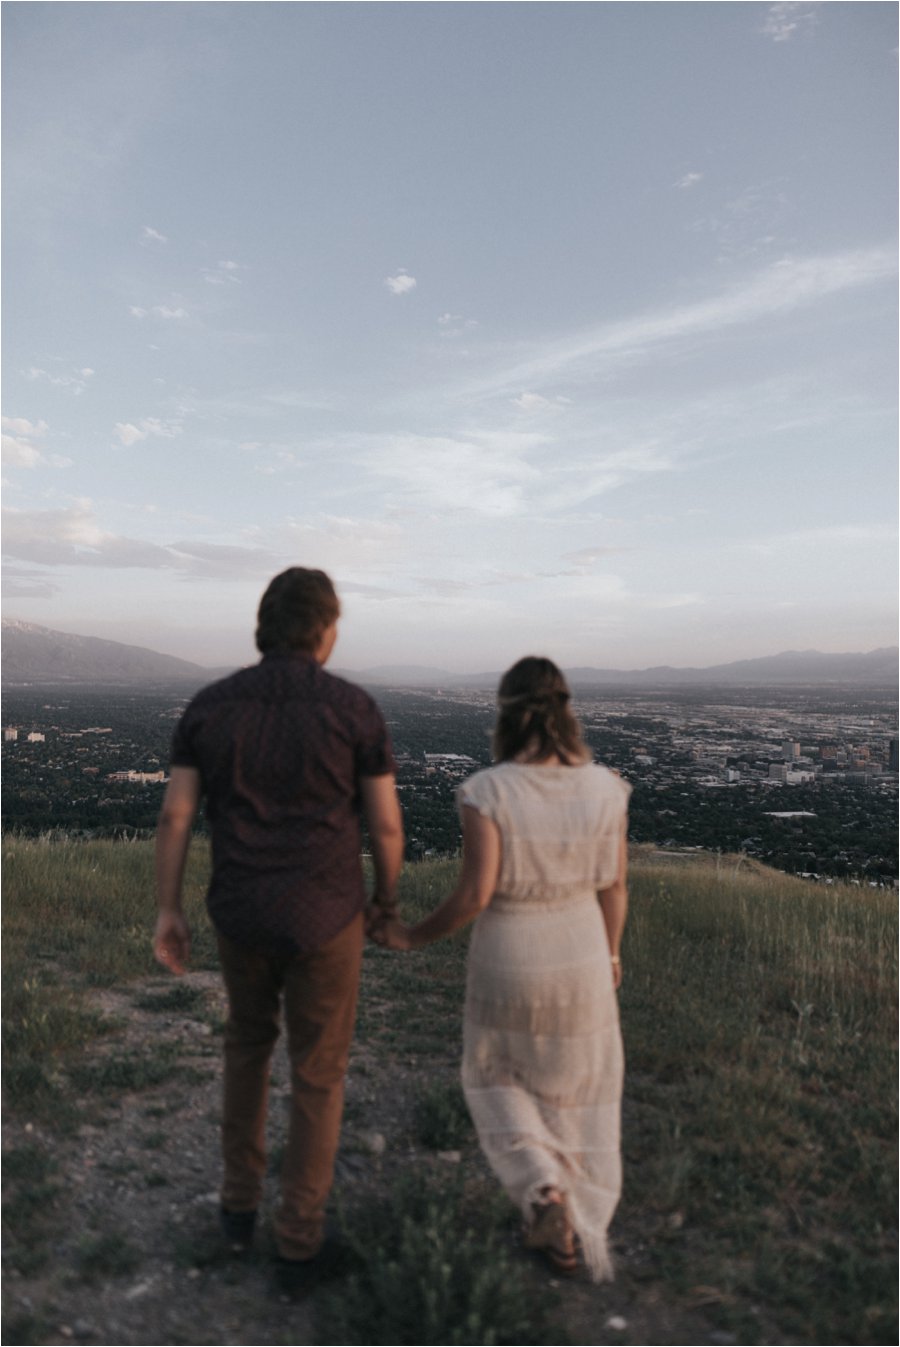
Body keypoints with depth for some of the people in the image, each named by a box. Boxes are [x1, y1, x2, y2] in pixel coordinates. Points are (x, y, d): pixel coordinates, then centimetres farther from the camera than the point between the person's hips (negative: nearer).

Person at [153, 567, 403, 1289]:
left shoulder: (211, 703, -4)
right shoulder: (355, 707, -13)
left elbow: (175, 815, -4)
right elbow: (386, 825, -10)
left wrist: (168, 912, 5)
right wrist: (385, 897, 9)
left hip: (242, 912, 3)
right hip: (323, 917, -3)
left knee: (249, 1038, 29)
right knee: (318, 1071, 15)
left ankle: (242, 1198, 39)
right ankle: (299, 1240, 26)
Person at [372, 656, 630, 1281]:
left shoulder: (488, 791, -22)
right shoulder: (604, 789, -13)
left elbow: (475, 894, -22)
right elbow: (614, 886, -4)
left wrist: (414, 937, -5)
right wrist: (611, 952, 13)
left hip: (507, 963, -2)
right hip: (581, 960, 2)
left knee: (498, 1080, 24)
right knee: (576, 1092, 23)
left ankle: (545, 1190, 6)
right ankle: (579, 1228, 30)